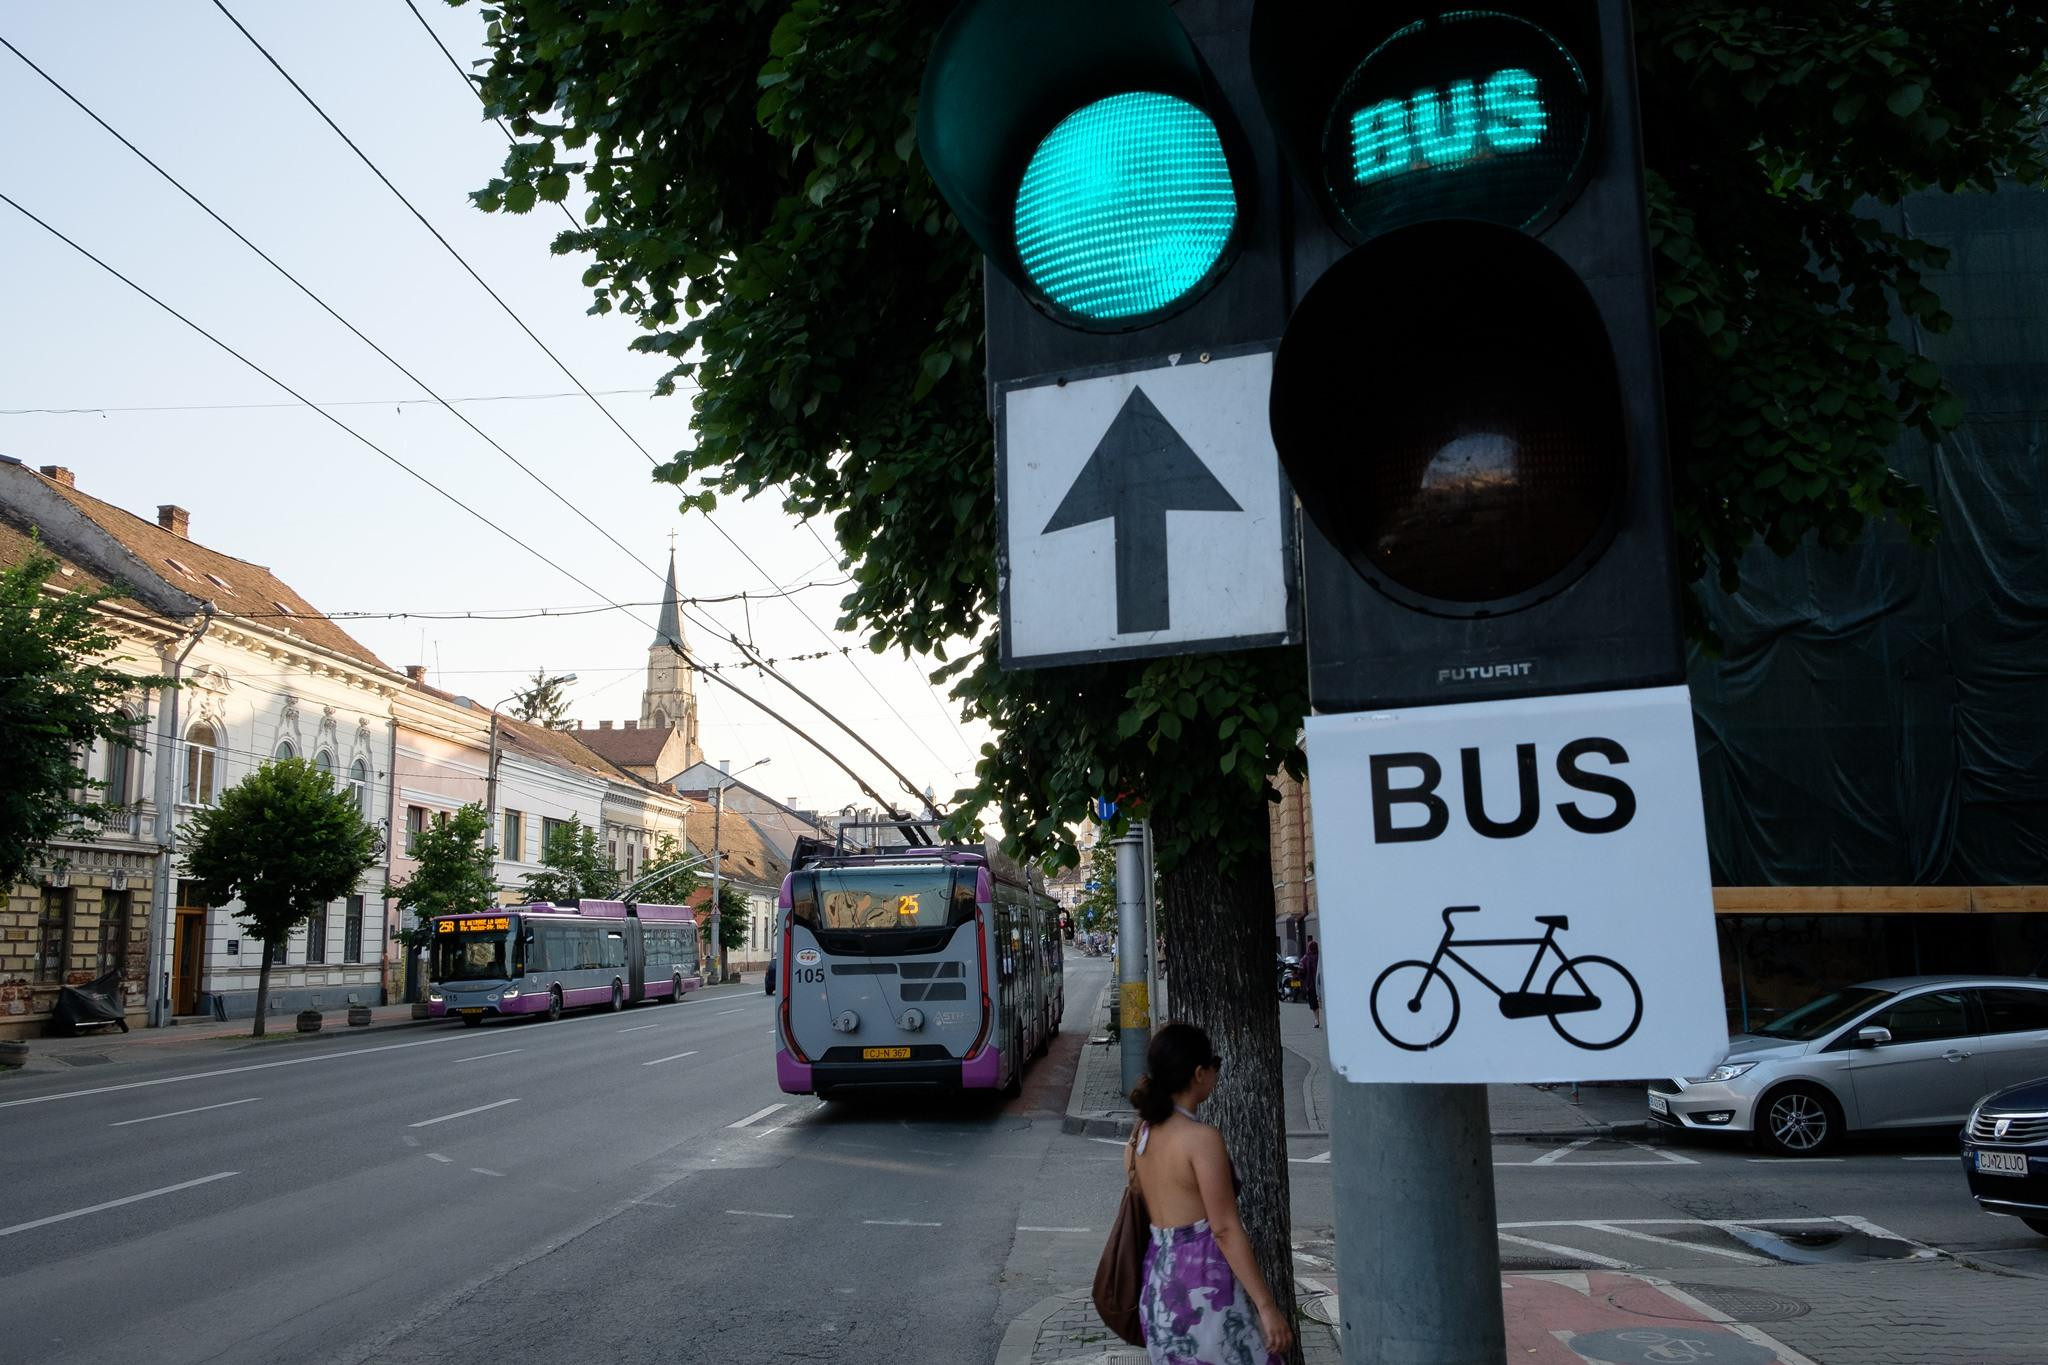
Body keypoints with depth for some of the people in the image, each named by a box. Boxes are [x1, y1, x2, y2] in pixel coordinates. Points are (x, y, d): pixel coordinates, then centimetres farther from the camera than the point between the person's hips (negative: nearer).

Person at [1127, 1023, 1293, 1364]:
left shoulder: (1141, 1134, 7)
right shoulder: (1201, 1138, -16)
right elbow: (1225, 1229, -17)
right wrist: (1266, 1306, -15)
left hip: (1158, 1278, 8)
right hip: (1204, 1279, -8)